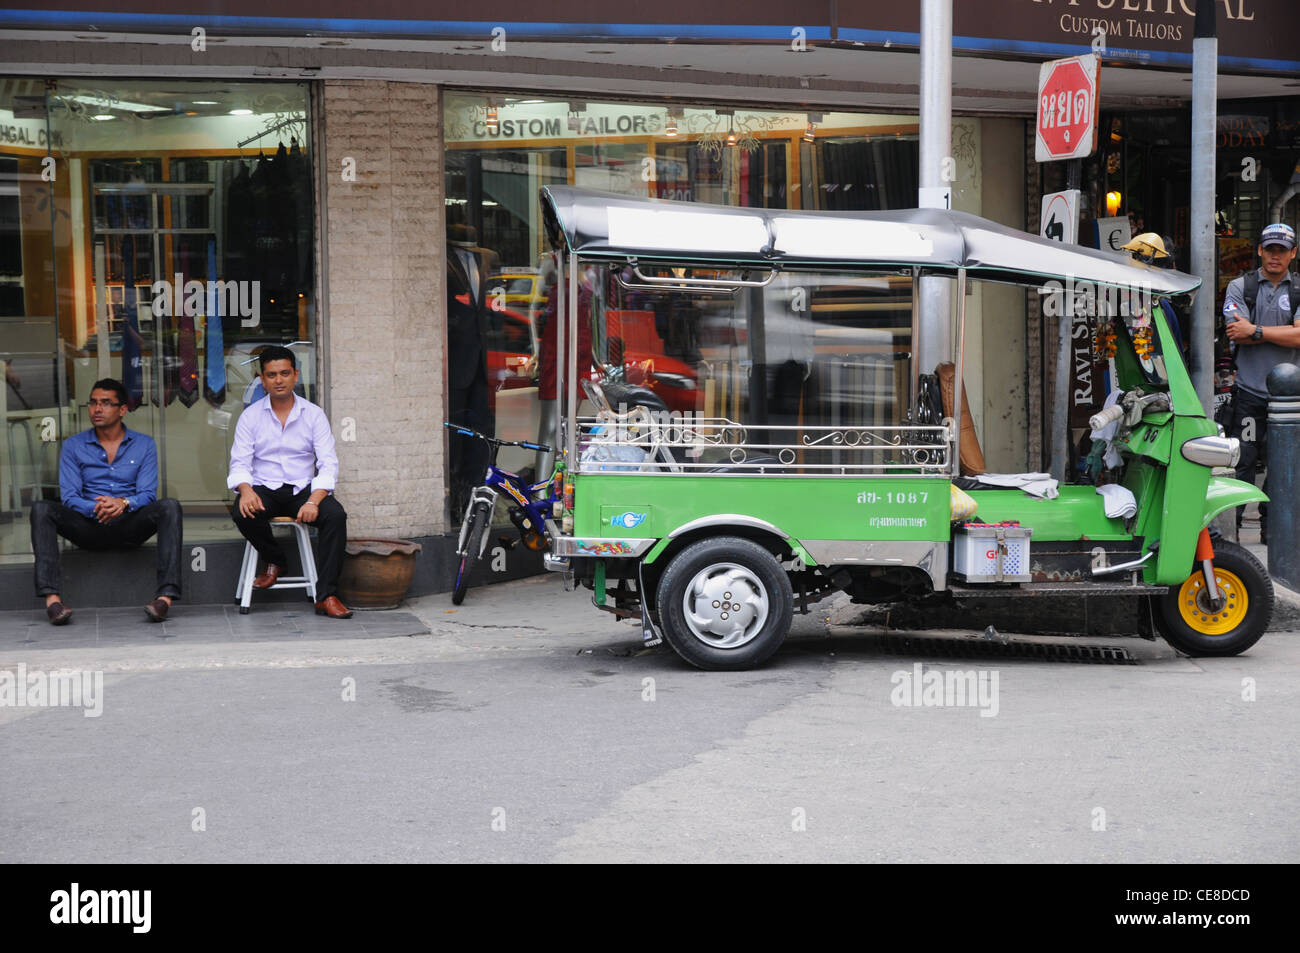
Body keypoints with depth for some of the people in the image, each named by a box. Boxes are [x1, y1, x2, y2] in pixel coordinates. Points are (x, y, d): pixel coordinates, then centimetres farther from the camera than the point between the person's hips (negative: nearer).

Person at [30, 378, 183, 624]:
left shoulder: (144, 445, 10)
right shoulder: (73, 446, 10)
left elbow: (148, 494, -1)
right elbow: (69, 496, -1)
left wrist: (124, 503, -25)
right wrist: (96, 509, -24)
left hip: (129, 526, -1)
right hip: (89, 528, 1)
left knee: (169, 507, -29)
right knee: (41, 509, -26)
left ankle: (166, 595, -43)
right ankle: (52, 597, -40)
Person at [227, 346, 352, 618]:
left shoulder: (314, 414, 3)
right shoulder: (250, 416, 5)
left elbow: (328, 464, -4)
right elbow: (240, 463, -1)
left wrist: (314, 501, -23)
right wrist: (246, 490, -26)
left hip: (303, 488, 0)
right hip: (265, 490, 0)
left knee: (335, 514, -30)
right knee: (242, 513, -33)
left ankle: (326, 596, -27)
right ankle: (274, 560, 0)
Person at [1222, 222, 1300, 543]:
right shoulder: (1240, 286, 4)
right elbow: (1237, 333, -9)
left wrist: (1256, 331, -14)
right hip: (1250, 390, -2)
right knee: (1241, 462, -3)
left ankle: (1271, 526, 16)